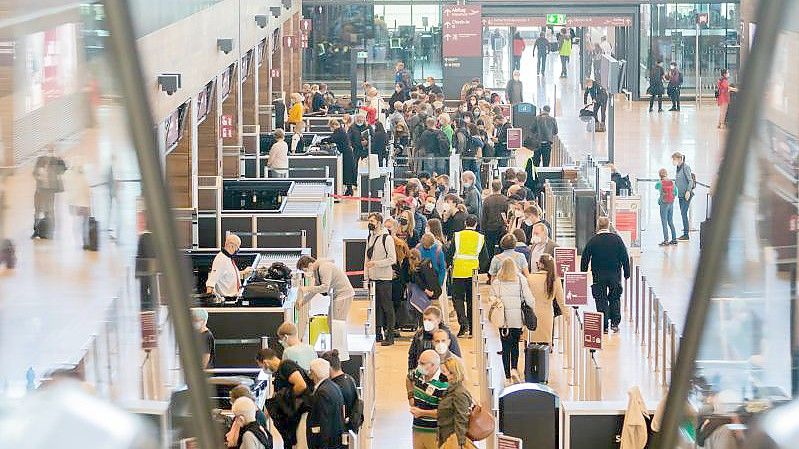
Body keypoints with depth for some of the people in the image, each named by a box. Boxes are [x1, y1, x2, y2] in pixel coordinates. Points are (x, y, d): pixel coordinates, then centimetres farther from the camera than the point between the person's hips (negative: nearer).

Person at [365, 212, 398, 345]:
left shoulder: (387, 238, -10)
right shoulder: (370, 238, 12)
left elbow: (392, 259, -14)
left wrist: (376, 263, -19)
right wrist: (366, 277, 12)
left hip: (384, 279, -7)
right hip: (372, 278, 7)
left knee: (387, 306, -4)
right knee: (376, 306, 10)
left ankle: (389, 336, -2)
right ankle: (378, 333, 16)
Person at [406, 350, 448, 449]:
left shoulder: (443, 384, -20)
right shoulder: (418, 374, 3)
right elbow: (408, 378, 30)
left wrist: (422, 412, -17)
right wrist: (411, 396, 19)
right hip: (417, 430, 7)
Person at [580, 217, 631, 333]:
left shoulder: (593, 241, -5)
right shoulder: (617, 239, -1)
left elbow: (585, 258, -3)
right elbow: (625, 257, 1)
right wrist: (627, 273, 9)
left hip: (599, 276, -1)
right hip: (615, 275, 1)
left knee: (601, 300, 4)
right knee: (615, 299, 14)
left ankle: (604, 325, 1)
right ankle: (615, 323, 10)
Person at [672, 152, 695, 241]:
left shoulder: (686, 167, -12)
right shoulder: (678, 168, 13)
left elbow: (690, 181, -16)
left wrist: (688, 191, -24)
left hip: (687, 194, -9)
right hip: (680, 194, 9)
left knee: (683, 213, -12)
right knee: (683, 213, 8)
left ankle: (686, 234, -10)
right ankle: (685, 234, 12)